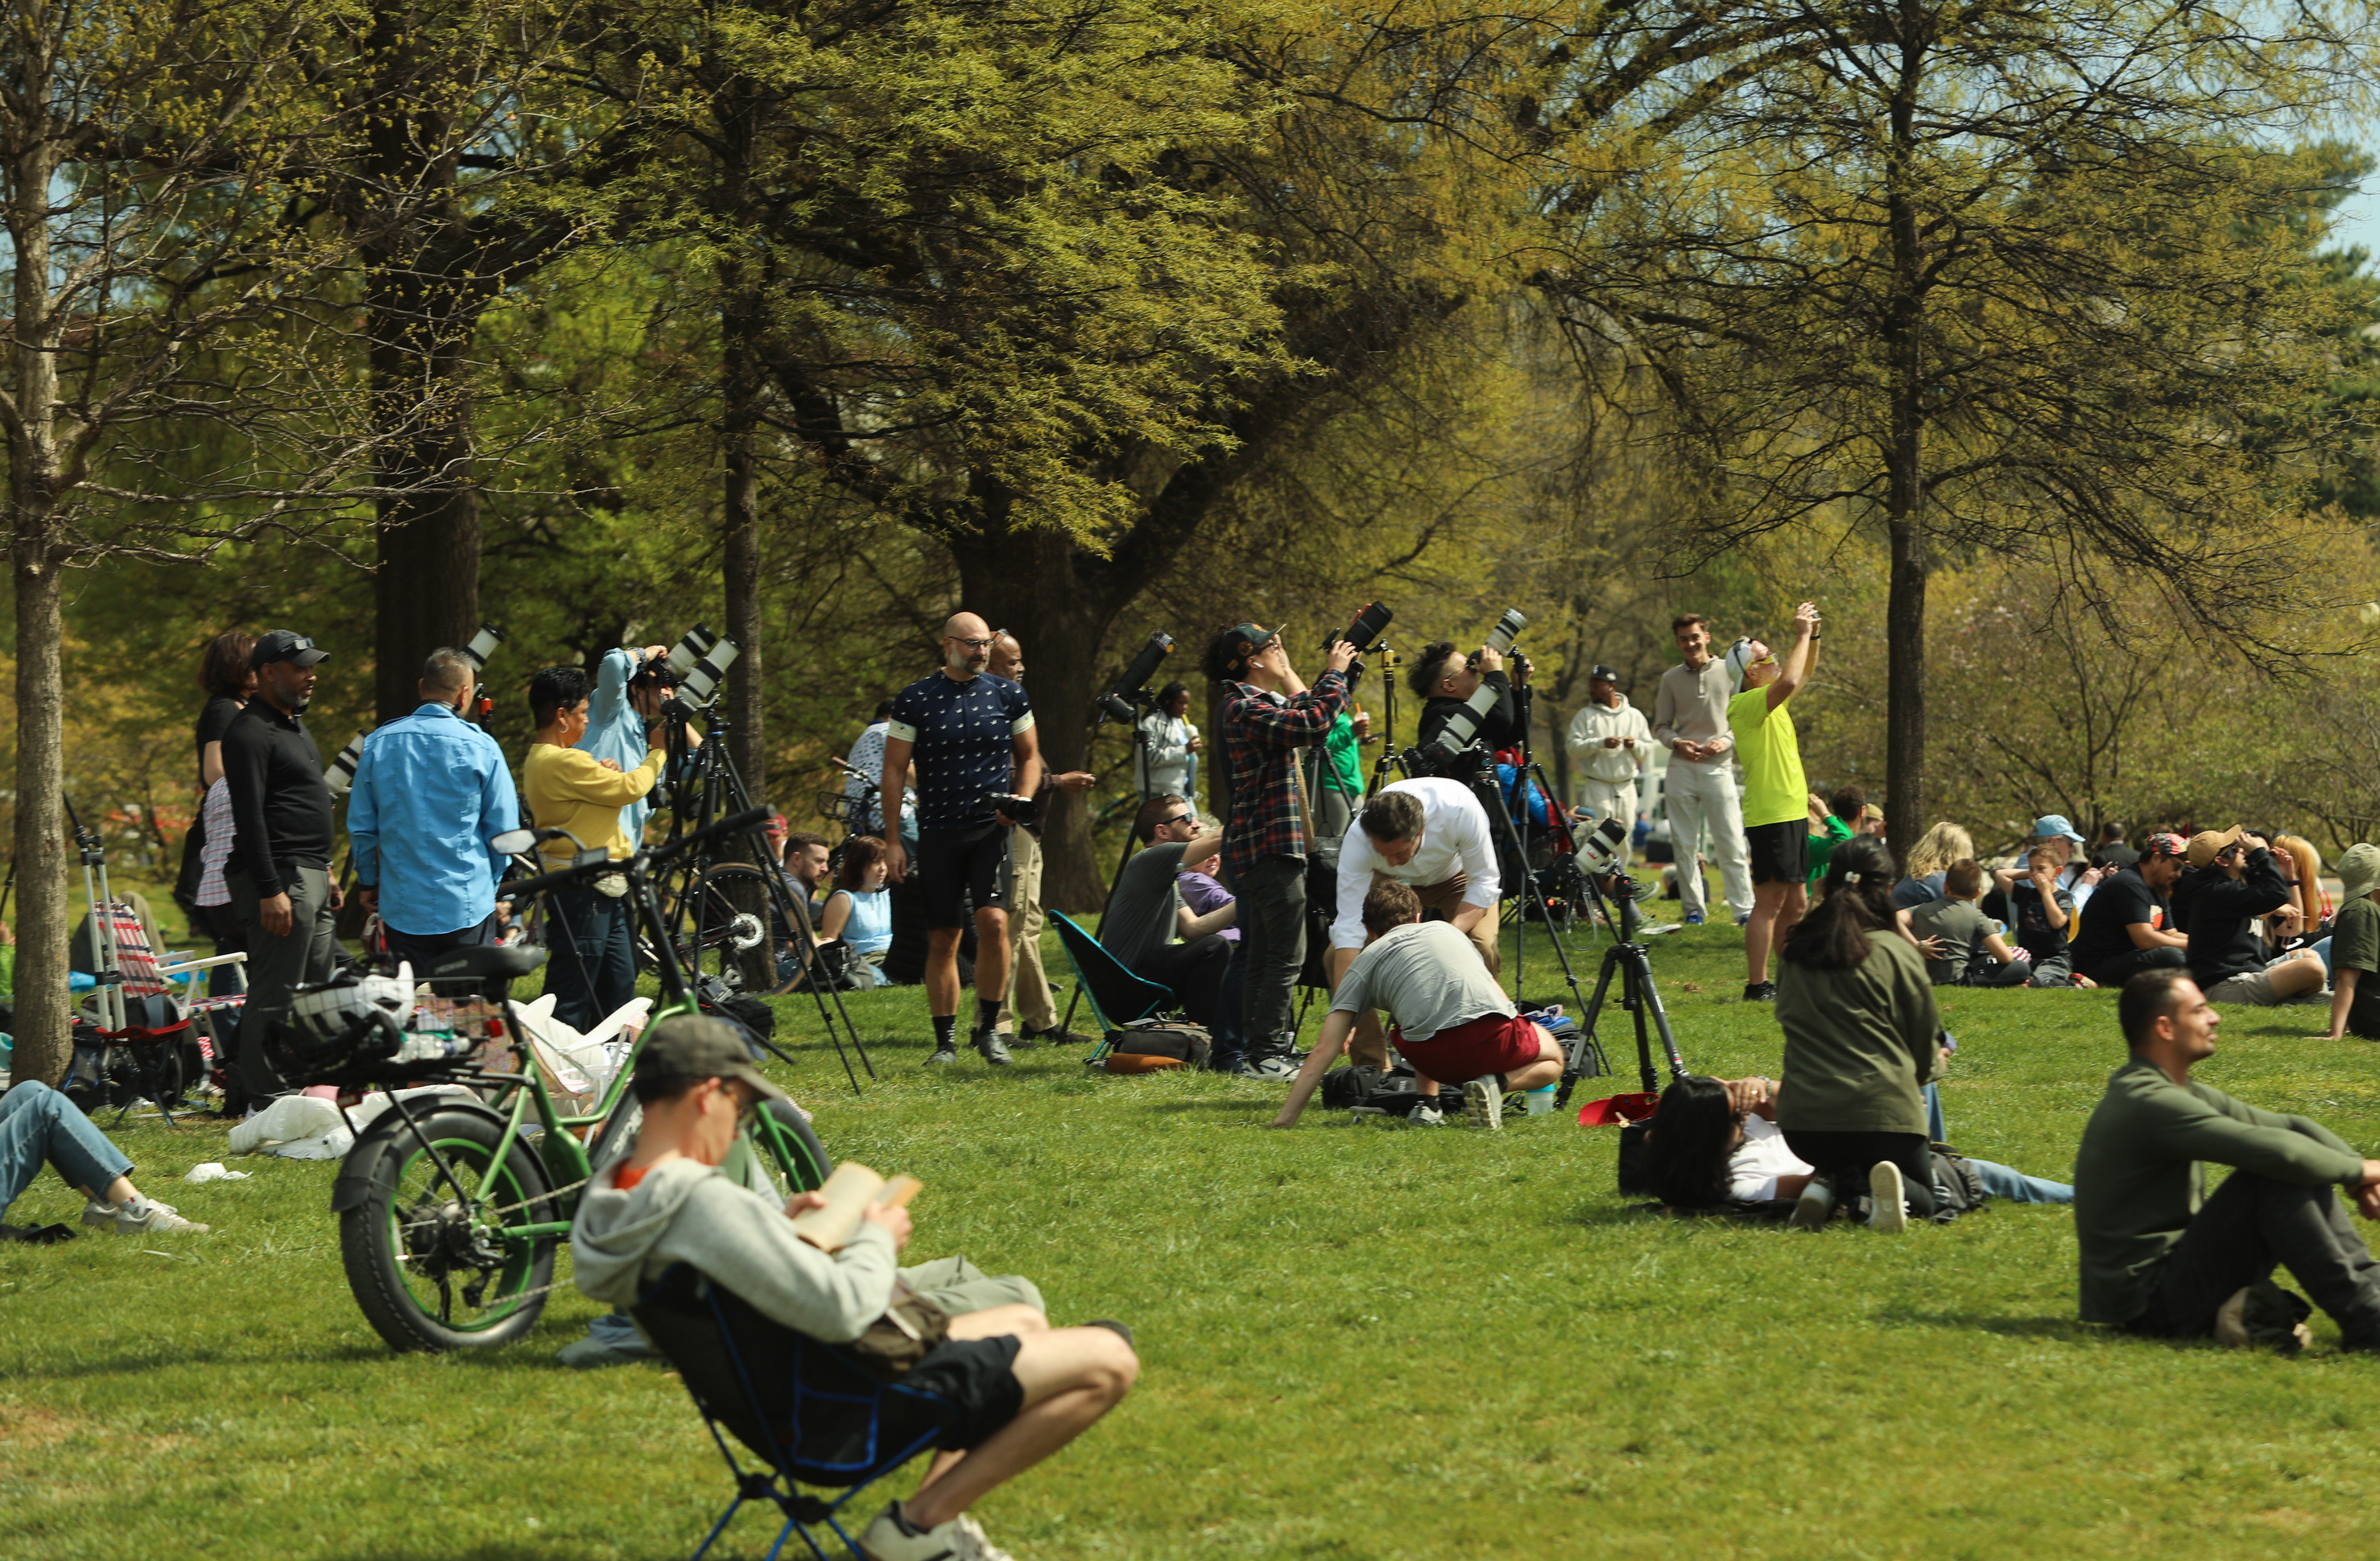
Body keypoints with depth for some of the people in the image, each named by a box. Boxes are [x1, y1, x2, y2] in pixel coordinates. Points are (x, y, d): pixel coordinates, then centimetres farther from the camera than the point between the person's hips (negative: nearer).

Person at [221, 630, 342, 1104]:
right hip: (279, 876, -10)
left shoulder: (295, 724, 20)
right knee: (275, 996, -9)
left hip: (310, 875, 10)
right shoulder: (250, 732, -12)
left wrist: (324, 871, 25)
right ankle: (266, 1100, -8)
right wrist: (270, 890, -24)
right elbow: (249, 817, -19)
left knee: (320, 988, 13)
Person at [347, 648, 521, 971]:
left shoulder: (378, 744, 2)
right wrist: (489, 885, 15)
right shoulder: (481, 748, -6)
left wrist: (368, 883, 22)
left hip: (401, 906, 3)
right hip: (466, 907, -2)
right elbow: (504, 831, -1)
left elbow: (360, 826, 8)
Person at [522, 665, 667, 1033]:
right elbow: (629, 789, -15)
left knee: (619, 987, 14)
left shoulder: (537, 760, 14)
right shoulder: (565, 762, -19)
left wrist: (603, 772, 2)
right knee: (570, 1002, -8)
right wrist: (658, 753, 1)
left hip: (600, 893, 11)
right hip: (582, 892, -11)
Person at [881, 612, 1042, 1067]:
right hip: (938, 833, 0)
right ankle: (946, 1041, 12)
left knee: (994, 920, -18)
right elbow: (894, 770, 4)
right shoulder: (914, 700, 1)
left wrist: (1022, 799, -2)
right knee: (942, 939, 2)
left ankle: (989, 1030, -4)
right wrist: (893, 839, -1)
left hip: (994, 828, 0)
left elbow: (1028, 756, 18)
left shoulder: (1008, 695, 7)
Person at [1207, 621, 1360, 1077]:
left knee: (1265, 955, 13)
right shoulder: (1245, 708, -16)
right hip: (1268, 844, -11)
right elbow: (1312, 725, -27)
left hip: (1268, 846, 11)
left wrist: (1346, 667, 18)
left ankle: (1262, 1050, 17)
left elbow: (1308, 711, 29)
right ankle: (1267, 1054, -10)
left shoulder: (1262, 702, 16)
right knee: (1286, 954, -10)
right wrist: (1336, 675, -14)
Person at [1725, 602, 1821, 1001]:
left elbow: (1803, 673, 28)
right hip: (1770, 816, -10)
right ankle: (1758, 985, -9)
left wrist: (1813, 636, 11)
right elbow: (1789, 683, -31)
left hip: (1791, 814, 10)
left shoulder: (1769, 700, 15)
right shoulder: (1747, 704, -14)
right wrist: (1802, 636, -20)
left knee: (1795, 901, 13)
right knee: (1769, 903, -9)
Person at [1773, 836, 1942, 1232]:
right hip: (1882, 1114, -4)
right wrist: (1925, 1068, 29)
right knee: (1921, 1196, 20)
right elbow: (1926, 1047, 4)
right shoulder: (1896, 952, -4)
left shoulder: (1793, 954, 8)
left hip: (1803, 1122, 4)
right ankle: (1879, 1189, -16)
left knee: (1837, 1163, 36)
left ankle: (1826, 1186, -1)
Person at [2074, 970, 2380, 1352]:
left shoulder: (2183, 1094, 13)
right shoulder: (2147, 1103, -21)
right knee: (2278, 1173, -21)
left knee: (2302, 1172, 7)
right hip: (2149, 1303, -10)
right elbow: (2274, 1149, -28)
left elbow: (2289, 1127, 15)